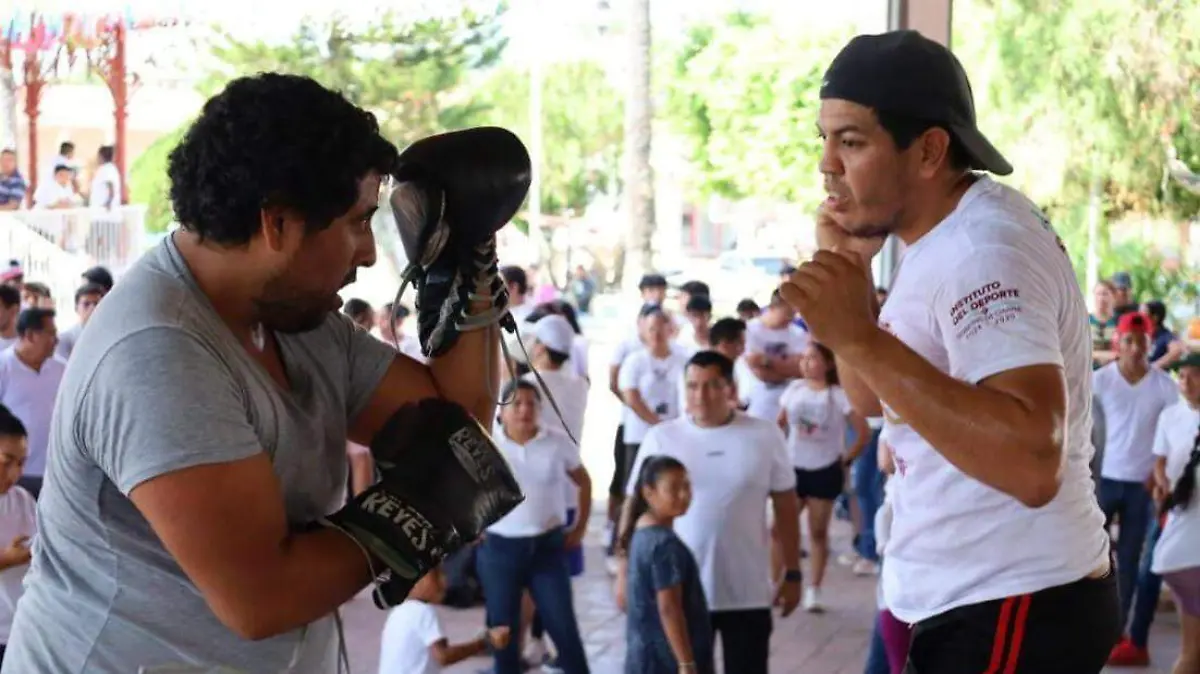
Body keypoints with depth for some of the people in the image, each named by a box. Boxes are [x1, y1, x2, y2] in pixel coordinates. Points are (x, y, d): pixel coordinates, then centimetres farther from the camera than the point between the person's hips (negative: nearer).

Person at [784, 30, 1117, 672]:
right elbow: (874, 399, 16)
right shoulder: (944, 239, 8)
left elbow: (1033, 465, -36)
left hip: (1014, 614, -10)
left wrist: (861, 337, -38)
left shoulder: (983, 252, -23)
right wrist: (849, 269, 1)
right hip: (974, 603, 10)